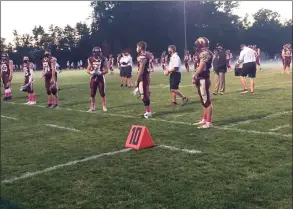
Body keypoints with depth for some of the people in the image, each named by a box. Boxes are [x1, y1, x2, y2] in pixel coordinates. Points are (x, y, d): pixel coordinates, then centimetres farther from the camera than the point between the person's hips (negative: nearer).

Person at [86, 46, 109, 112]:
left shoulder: (103, 59, -6)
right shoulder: (91, 60, 0)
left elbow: (106, 70, -3)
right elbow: (88, 70, 5)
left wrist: (101, 72, -21)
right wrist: (91, 72, -16)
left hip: (100, 78, -2)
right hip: (93, 78, 2)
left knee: (102, 93, 1)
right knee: (92, 94, 5)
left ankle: (104, 106, 13)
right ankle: (92, 107, 16)